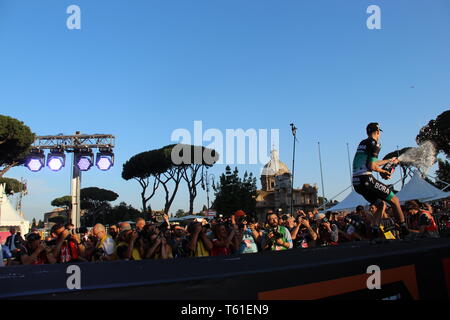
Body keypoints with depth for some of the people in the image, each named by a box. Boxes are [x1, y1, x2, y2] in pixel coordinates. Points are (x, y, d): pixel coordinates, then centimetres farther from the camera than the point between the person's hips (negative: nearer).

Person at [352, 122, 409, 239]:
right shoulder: (374, 144, -6)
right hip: (366, 180, -9)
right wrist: (384, 171, 2)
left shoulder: (362, 143, 21)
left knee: (381, 205, 19)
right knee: (394, 200, 4)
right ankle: (405, 231, 8)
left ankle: (374, 234, 7)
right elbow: (372, 166, -16)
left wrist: (389, 161, 42)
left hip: (356, 183, 9)